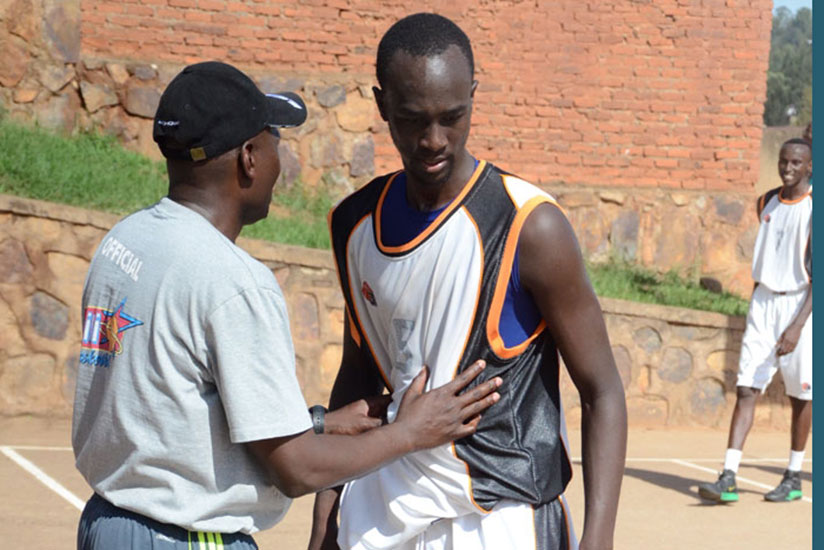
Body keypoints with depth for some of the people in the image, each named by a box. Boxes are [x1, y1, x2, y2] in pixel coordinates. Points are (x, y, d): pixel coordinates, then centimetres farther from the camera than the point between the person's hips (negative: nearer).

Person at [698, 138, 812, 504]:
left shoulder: (813, 208, -11)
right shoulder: (766, 203, 8)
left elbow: (817, 275, -15)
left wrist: (798, 325, -23)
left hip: (799, 305, -5)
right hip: (763, 300, 5)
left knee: (800, 394, 6)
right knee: (746, 388, -4)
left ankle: (794, 477, 20)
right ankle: (728, 478, -9)